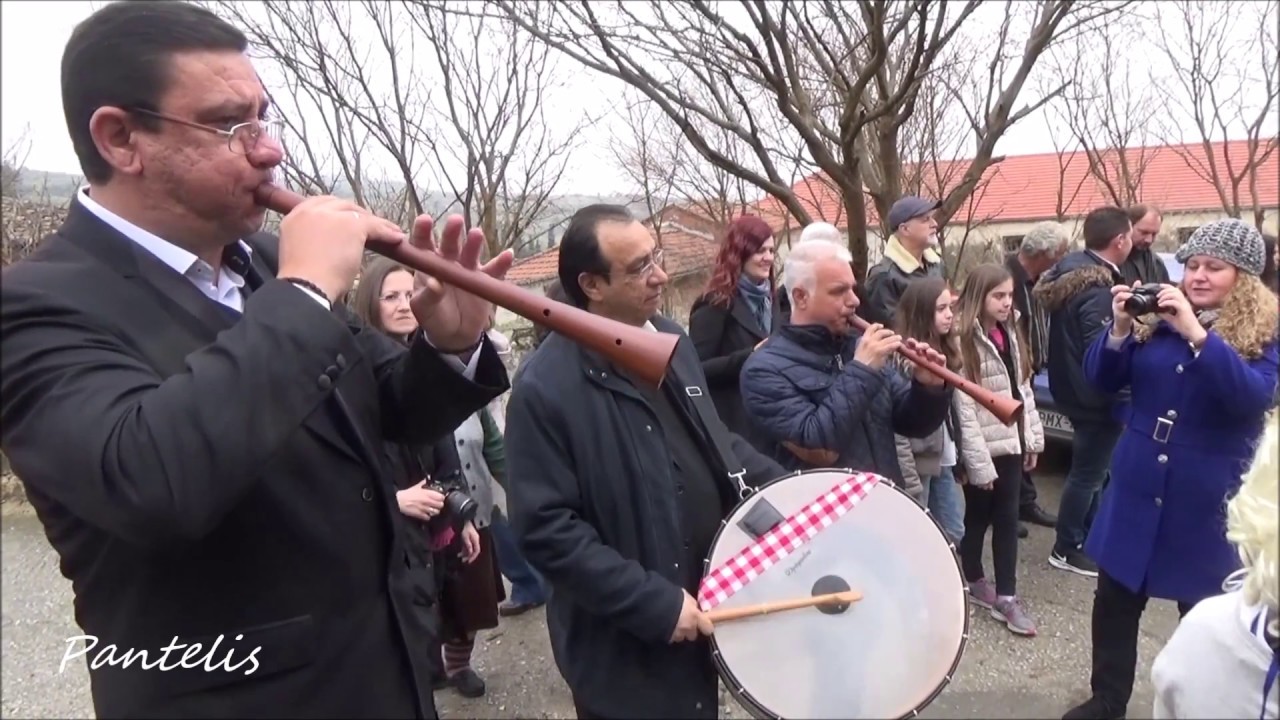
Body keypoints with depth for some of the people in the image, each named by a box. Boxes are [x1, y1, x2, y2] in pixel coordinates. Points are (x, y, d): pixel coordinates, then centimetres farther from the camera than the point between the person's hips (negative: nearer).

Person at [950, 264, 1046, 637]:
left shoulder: (1010, 334, 8)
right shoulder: (964, 343, -17)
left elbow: (1024, 389, 13)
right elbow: (964, 409, -19)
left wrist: (1033, 438, 9)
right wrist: (979, 462, -18)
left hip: (1011, 441, 7)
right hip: (983, 447, -6)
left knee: (1007, 520, 9)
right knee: (977, 518, 11)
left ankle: (1006, 596, 16)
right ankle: (973, 582, 30)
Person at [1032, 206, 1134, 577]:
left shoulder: (1071, 266, 3)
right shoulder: (1098, 291, -27)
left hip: (1074, 387, 10)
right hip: (1094, 395, -10)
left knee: (1088, 468, 22)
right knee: (1087, 472, 4)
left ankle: (1087, 534, 37)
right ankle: (1067, 548, 16)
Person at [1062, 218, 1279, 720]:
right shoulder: (1155, 316, 3)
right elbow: (1103, 380, 2)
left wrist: (1196, 334, -30)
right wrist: (1119, 329, -16)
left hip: (1208, 496, -3)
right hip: (1136, 485, 4)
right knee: (1115, 600, 12)